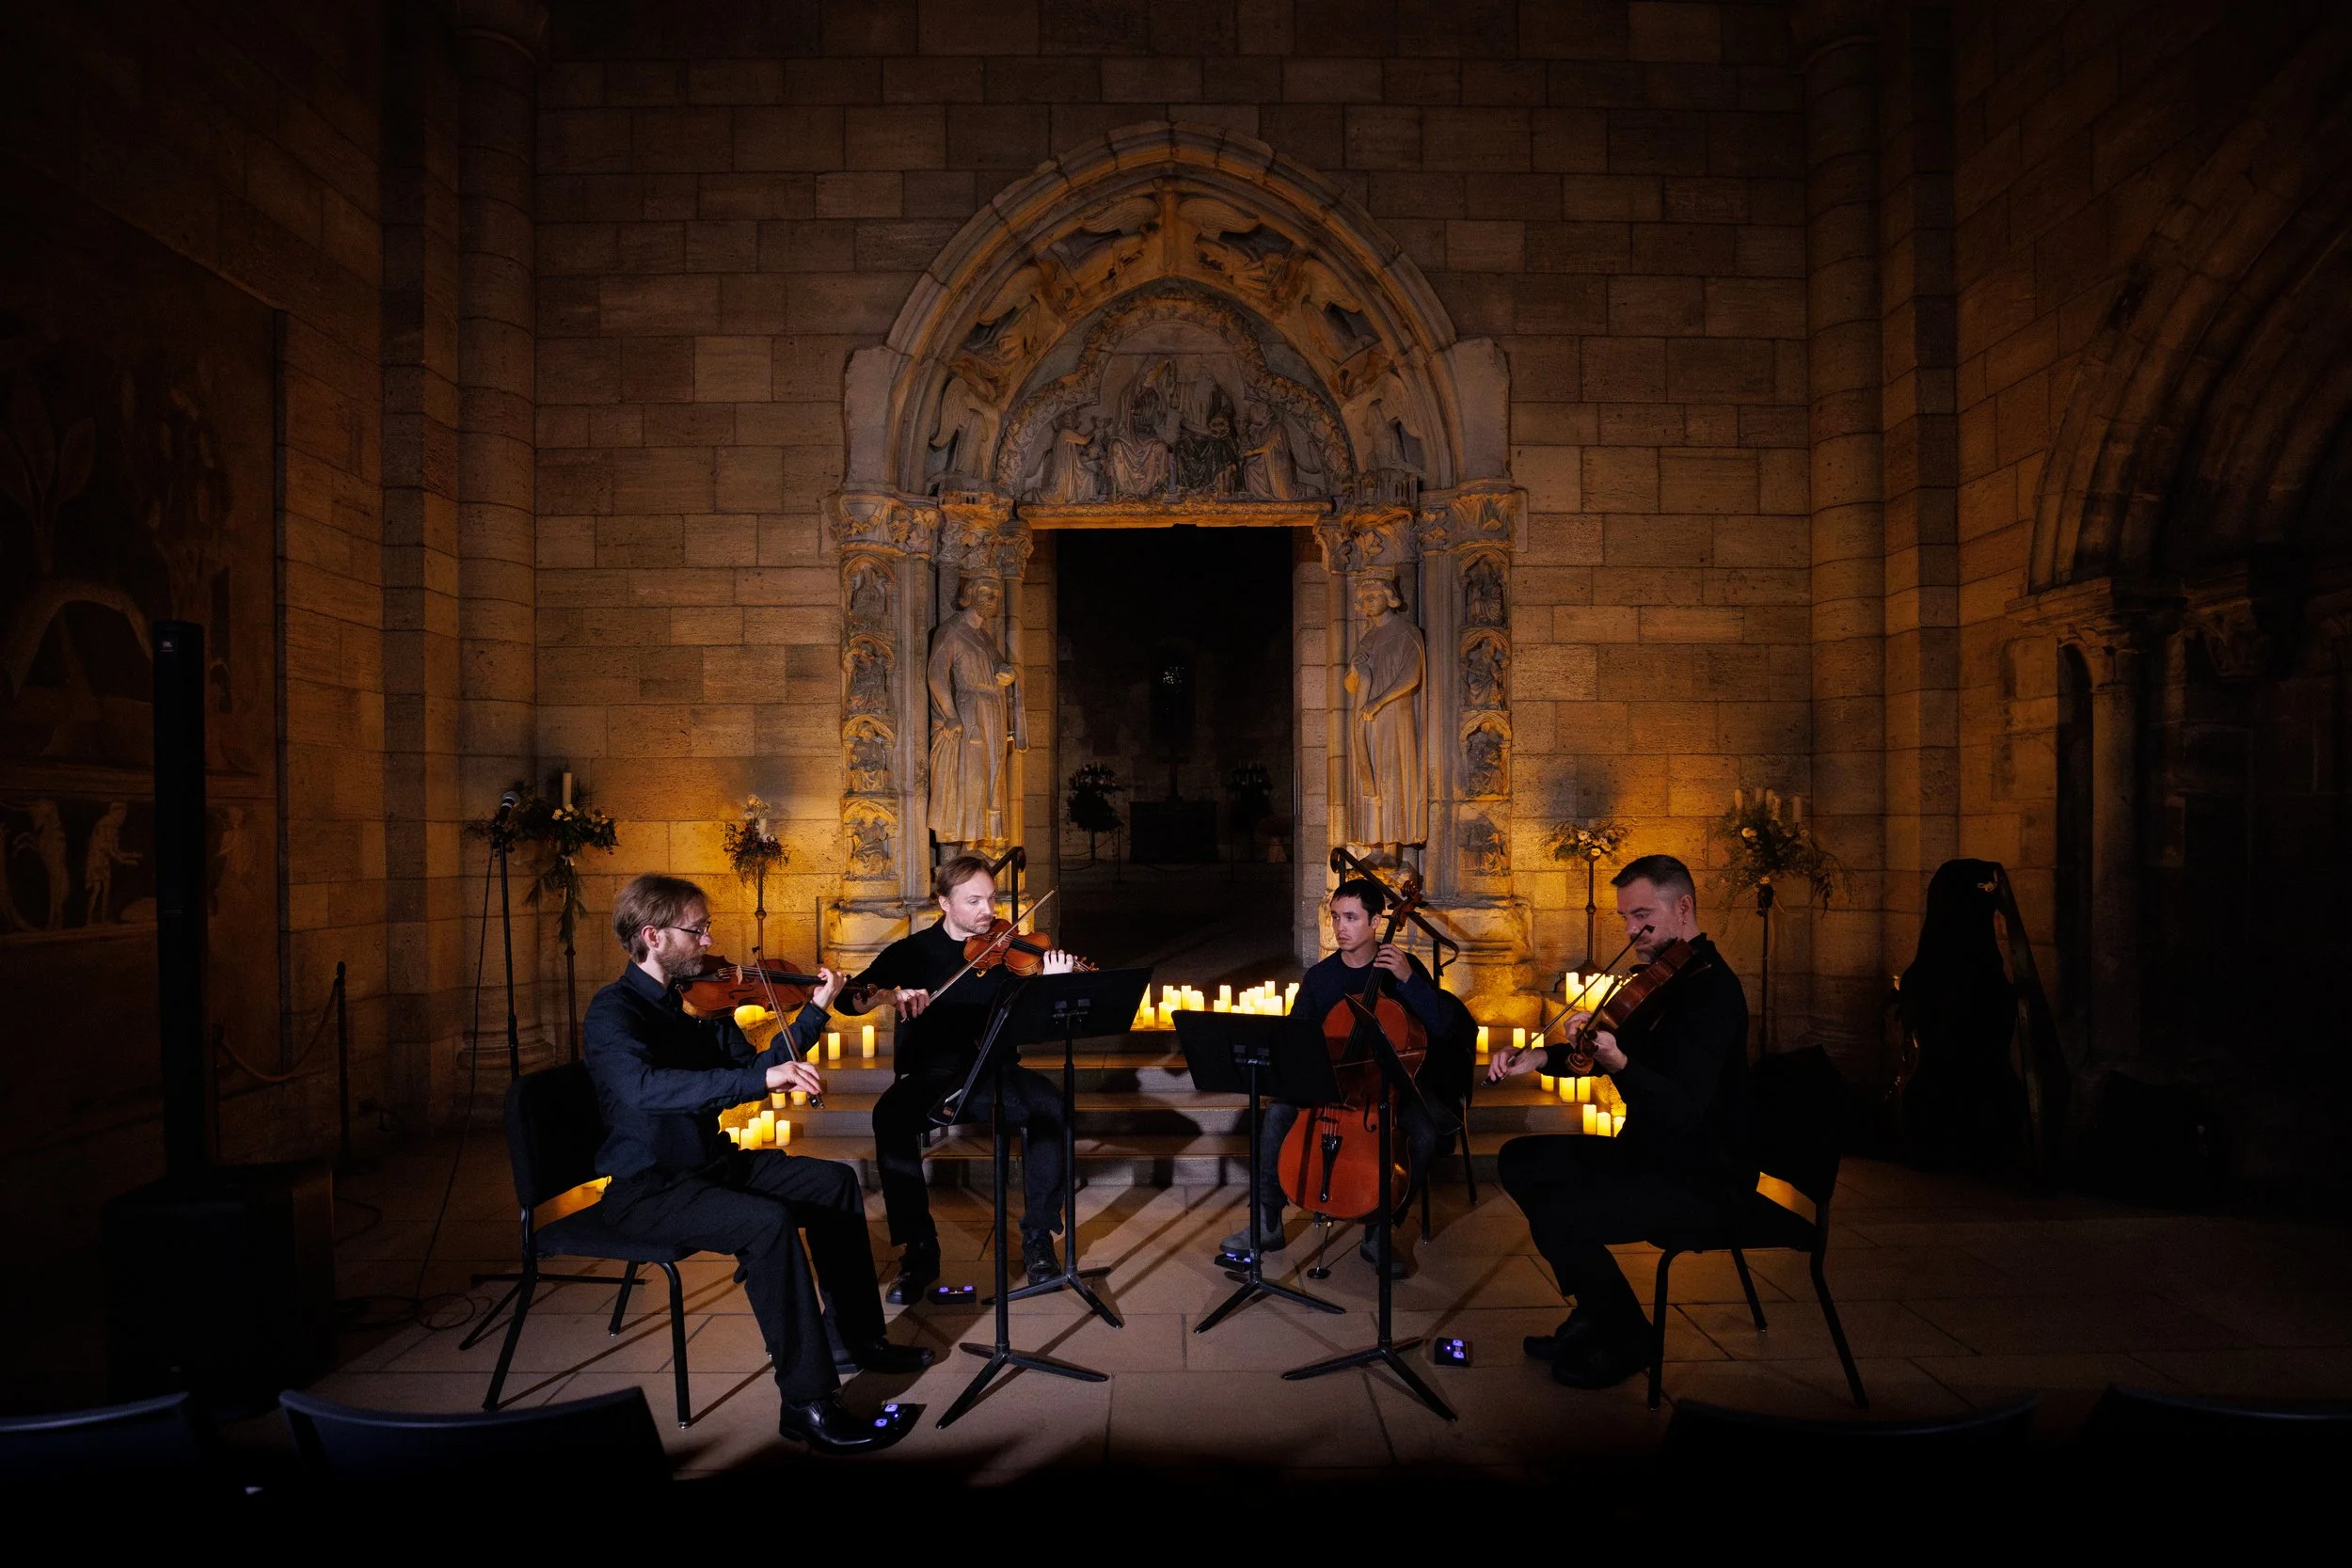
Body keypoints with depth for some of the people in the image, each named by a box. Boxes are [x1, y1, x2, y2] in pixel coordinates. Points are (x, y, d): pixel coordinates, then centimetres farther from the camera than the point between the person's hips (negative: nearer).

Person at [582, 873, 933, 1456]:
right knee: (769, 1222, -30)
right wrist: (762, 1079, -45)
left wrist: (816, 1010, -1)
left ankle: (854, 1337, 18)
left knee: (835, 1182, 5)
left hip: (708, 1162, 9)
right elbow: (645, 1086, -38)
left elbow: (753, 1068, 8)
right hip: (645, 1189, -9)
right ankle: (809, 1403, -22)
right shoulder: (613, 1010, -18)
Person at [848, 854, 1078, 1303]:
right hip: (930, 1074, 0)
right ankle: (919, 1248, -19)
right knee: (890, 1117, -33)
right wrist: (888, 994, -24)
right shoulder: (913, 951, 5)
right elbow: (850, 995, -3)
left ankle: (1037, 1235, -13)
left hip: (991, 1070, 0)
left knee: (1050, 1105, -30)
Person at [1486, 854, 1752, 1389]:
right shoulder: (1666, 977, 8)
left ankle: (1627, 1337, 3)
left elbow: (1683, 1110, -32)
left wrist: (1618, 1062, -48)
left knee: (1556, 1218, -24)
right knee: (1521, 1161, 10)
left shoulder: (1712, 990, -23)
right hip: (1648, 1151, 10)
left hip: (1701, 1178, -10)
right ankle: (1594, 1311, 16)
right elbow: (1617, 1047, 17)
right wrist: (1540, 1056, 1)